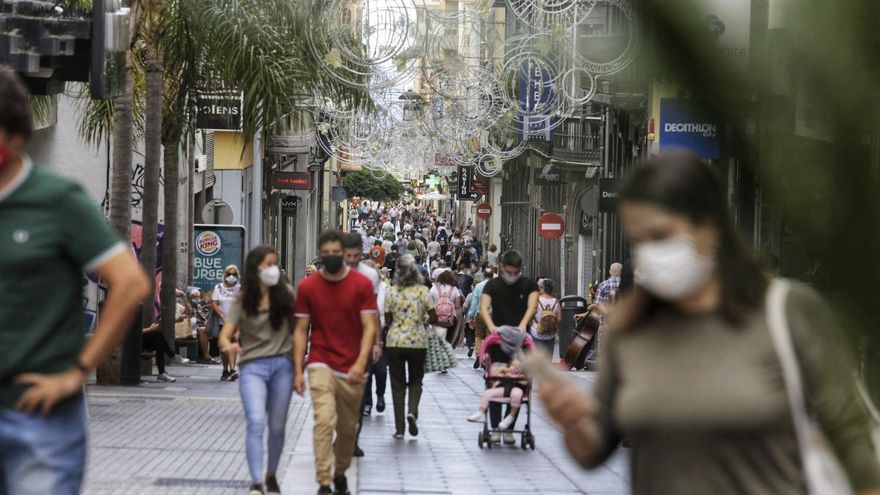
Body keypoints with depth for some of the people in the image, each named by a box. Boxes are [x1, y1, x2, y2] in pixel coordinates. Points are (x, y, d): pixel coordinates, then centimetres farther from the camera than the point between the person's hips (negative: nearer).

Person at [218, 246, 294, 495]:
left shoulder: (285, 294, 4)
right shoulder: (242, 301, -1)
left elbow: (296, 328, 10)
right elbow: (225, 336, -7)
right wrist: (229, 346, -31)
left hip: (282, 365, 2)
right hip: (253, 367, -2)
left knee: (277, 426, 9)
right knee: (256, 422, -18)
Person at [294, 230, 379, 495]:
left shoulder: (362, 284, -2)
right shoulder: (307, 287, 0)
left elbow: (369, 327, -5)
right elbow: (301, 330, 4)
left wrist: (361, 362, -19)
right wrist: (298, 371, -2)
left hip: (351, 370, 1)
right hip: (321, 364, -1)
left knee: (348, 428, 11)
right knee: (324, 420, -18)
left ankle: (340, 474, 34)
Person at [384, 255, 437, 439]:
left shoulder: (391, 292, -5)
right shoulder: (423, 291, -5)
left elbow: (387, 320, -1)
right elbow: (433, 317, -4)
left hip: (395, 341, 0)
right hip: (418, 341, 0)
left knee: (398, 383, 7)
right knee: (416, 380, 17)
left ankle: (399, 427, 5)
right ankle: (412, 411, -9)